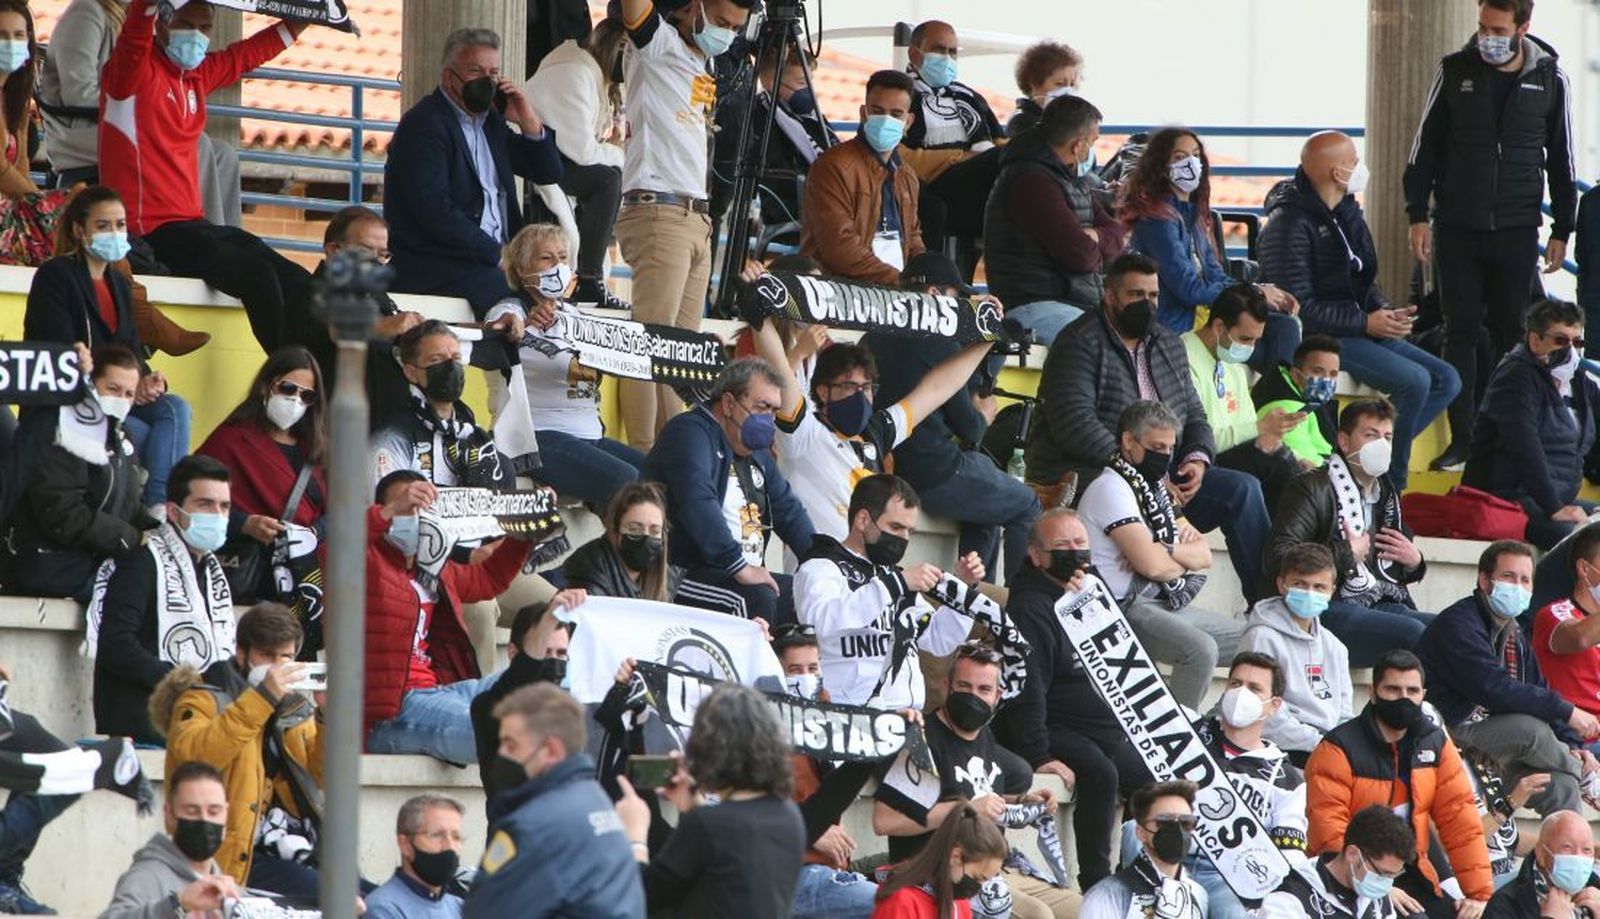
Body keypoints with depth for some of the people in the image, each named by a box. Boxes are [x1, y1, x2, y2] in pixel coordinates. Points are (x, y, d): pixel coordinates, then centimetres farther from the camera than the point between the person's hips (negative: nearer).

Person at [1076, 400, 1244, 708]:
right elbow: (1150, 564, -21)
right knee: (1200, 649, -32)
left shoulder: (1153, 488, 20)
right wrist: (1184, 561, 1)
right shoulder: (1111, 488, -10)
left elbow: (1204, 555, 12)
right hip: (1126, 608, -10)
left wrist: (1169, 550, -10)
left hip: (1168, 603, 10)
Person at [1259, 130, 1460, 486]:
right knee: (1414, 380, -26)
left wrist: (1386, 312, 1)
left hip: (1362, 331, 10)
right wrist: (1366, 323, -19)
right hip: (1316, 337, -10)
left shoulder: (1347, 213, 15)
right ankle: (1391, 479, -13)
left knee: (1447, 380, -3)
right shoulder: (1290, 225, -14)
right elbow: (1298, 307, -19)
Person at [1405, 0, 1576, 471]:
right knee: (1461, 331, 1)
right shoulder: (1456, 71, 0)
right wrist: (1418, 216, 0)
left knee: (1512, 333, 4)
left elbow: (1561, 160, 8)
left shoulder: (1550, 80, 0)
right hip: (1458, 231, 0)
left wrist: (1561, 231, 6)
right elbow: (1425, 147, 5)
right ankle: (1462, 437, 4)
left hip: (1516, 232, 0)